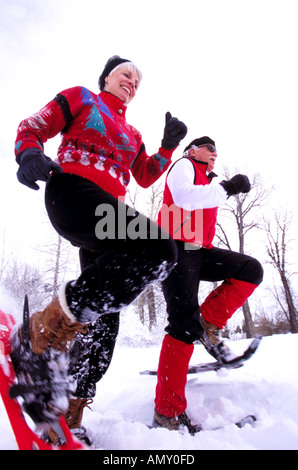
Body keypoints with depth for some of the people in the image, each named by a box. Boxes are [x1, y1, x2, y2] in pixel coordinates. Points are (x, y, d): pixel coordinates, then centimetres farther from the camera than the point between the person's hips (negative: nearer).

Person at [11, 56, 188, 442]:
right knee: (158, 249, -31)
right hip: (71, 190, -7)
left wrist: (169, 146, 14)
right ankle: (45, 335, -24)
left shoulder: (131, 134, 33)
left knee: (105, 311, -1)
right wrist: (30, 154, -14)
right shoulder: (80, 98, 18)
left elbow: (146, 177, 27)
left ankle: (69, 414, 10)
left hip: (107, 210, 8)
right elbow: (32, 128, 9)